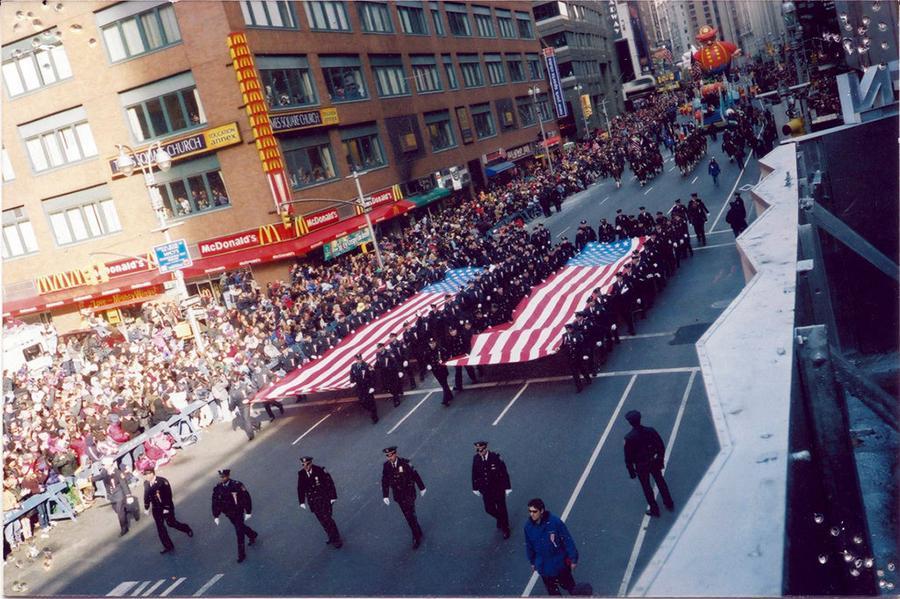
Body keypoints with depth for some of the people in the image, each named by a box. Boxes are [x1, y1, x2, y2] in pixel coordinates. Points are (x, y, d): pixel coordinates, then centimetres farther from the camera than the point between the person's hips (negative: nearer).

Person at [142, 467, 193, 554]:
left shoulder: (163, 482, -21)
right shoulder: (146, 483, -3)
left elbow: (168, 495, -20)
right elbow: (146, 496, 10)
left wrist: (166, 508, -21)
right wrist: (146, 507, 12)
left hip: (166, 507, -5)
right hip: (156, 509, 5)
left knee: (171, 523, 1)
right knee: (160, 528, 4)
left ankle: (187, 529, 31)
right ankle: (168, 546, 13)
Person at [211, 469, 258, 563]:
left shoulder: (237, 485, -21)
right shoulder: (218, 488, -8)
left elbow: (246, 498, -14)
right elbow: (215, 502, 3)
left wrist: (248, 512, -11)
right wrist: (215, 516, 2)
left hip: (238, 513, -5)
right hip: (229, 514, 5)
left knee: (239, 532, -4)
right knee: (241, 527, 23)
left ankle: (241, 554, 7)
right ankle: (253, 535, 51)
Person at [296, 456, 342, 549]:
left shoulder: (320, 470, -16)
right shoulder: (301, 474, -4)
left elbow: (330, 483, -10)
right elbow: (300, 488, 6)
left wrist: (333, 497, -10)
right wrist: (302, 502, 3)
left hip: (324, 498, -4)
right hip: (313, 501, 4)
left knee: (327, 518, -10)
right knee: (322, 519, 11)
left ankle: (336, 540, 2)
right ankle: (331, 537, 27)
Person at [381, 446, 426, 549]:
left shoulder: (405, 463, -23)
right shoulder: (386, 465, -12)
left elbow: (415, 475, -11)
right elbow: (385, 481, -4)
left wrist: (422, 488, -1)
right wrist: (385, 496, -9)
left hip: (409, 494, -4)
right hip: (398, 495, 4)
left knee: (411, 516, -4)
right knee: (408, 515, 16)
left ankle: (417, 538, 13)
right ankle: (418, 533, 36)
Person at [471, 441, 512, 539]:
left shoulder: (495, 457, -22)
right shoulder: (476, 458, -12)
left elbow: (504, 472, -14)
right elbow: (474, 474, 0)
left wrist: (507, 488, -11)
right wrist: (475, 488, 6)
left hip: (498, 489, -3)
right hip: (485, 490, 3)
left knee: (501, 509, 11)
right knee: (489, 509, 13)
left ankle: (505, 529, 34)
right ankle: (500, 519, 45)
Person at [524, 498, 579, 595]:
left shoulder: (555, 522, -27)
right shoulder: (528, 526, -15)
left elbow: (568, 540, -17)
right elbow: (529, 545, 2)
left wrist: (573, 559, -11)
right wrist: (532, 562, 12)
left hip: (560, 563, -3)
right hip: (544, 567, 3)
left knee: (568, 584, 22)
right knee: (552, 590, 21)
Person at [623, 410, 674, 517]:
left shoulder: (629, 438, -25)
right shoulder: (650, 431, -16)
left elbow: (628, 457, -16)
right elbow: (661, 446, -5)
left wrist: (631, 470, -2)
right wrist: (661, 460, 10)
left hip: (641, 467, -3)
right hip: (654, 462, 3)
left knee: (646, 487, 17)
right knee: (660, 482, 25)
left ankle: (654, 509, 30)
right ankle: (669, 504, 40)